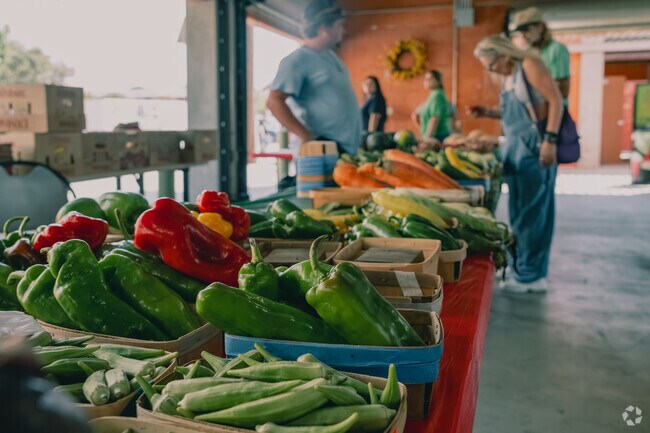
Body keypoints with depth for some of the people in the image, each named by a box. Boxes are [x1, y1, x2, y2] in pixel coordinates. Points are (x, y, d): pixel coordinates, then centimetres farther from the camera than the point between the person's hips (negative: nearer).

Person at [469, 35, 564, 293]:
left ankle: (532, 275, 1)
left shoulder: (529, 65, -8)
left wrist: (550, 140, -21)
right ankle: (522, 266, 21)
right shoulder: (507, 77, 17)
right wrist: (487, 112, 9)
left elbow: (555, 100, -14)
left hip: (534, 145, -9)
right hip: (515, 146, 9)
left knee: (531, 210, -6)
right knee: (519, 210, 11)